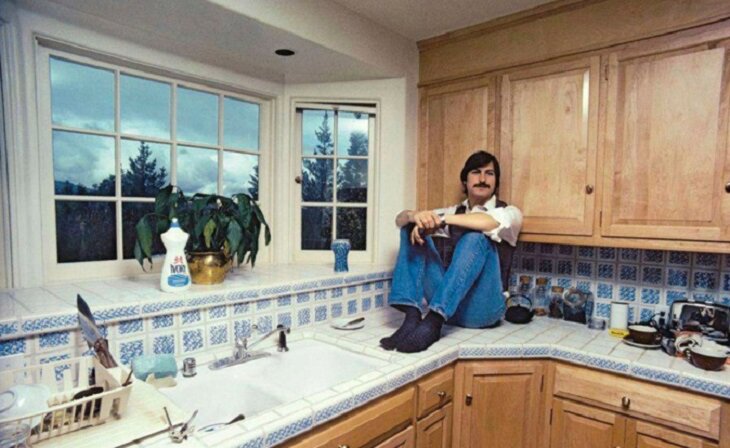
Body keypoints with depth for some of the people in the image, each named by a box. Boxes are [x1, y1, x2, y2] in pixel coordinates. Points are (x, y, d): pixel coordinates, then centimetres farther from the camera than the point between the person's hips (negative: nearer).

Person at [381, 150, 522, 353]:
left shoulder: (509, 212, 6)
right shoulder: (452, 212, 17)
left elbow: (493, 222, -23)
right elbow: (400, 219, 5)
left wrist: (441, 219, -24)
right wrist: (415, 215, -18)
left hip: (481, 308, -3)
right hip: (445, 303, 4)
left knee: (477, 237, -28)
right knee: (413, 228, -8)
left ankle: (432, 322, -37)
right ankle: (412, 317, -24)